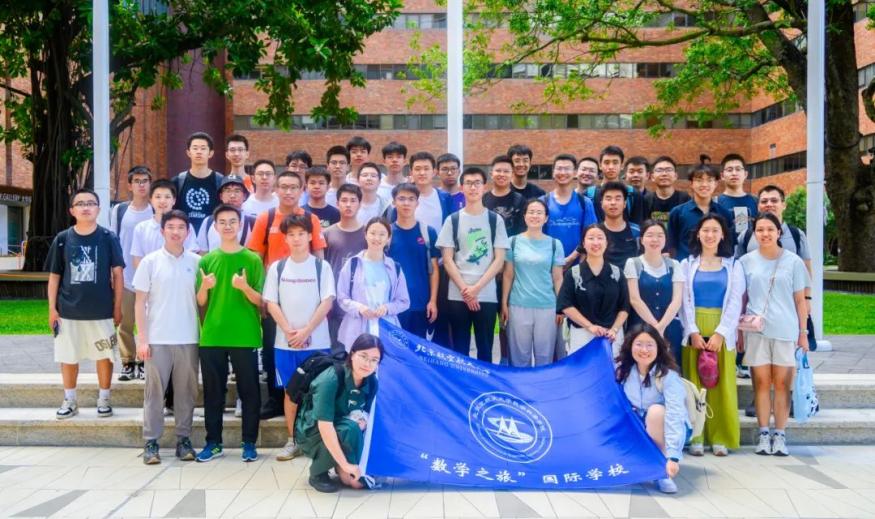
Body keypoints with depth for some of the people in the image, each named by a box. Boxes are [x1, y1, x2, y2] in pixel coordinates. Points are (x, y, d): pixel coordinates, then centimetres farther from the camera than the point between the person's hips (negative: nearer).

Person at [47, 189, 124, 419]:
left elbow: (117, 274, -1)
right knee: (68, 357, 12)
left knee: (104, 356, 8)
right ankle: (69, 401, 27)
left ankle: (104, 399, 23)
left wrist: (117, 307, -3)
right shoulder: (62, 239, 1)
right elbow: (54, 276, 6)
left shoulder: (108, 238, -3)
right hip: (68, 310, 2)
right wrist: (52, 308, 2)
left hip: (102, 311, -1)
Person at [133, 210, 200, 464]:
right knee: (155, 390, 4)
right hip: (157, 338, -1)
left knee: (186, 390, 8)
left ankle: (184, 439, 17)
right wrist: (142, 338, -5)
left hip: (188, 338, 2)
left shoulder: (196, 261, 4)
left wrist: (204, 333, 2)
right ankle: (151, 441, 12)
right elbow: (140, 302, 0)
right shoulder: (150, 261, 0)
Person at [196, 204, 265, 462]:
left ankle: (249, 443, 13)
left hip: (245, 336, -2)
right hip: (212, 336, 2)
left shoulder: (253, 259, 1)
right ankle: (213, 442, 18)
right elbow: (200, 302, 8)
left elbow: (260, 301, -1)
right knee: (213, 391, 8)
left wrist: (245, 287, -21)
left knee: (249, 390, 3)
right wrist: (205, 287, -13)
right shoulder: (207, 260, 8)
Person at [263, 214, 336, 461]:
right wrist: (288, 331, -10)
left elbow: (327, 302, -5)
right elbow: (271, 303, 3)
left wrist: (306, 331, -12)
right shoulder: (277, 268, 6)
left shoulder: (322, 266, 1)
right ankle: (292, 440, 16)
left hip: (317, 342, -2)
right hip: (285, 342, 2)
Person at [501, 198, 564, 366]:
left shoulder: (554, 244, 4)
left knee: (544, 354, 6)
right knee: (520, 354, 6)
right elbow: (508, 275, 5)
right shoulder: (514, 242, 3)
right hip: (518, 306, 0)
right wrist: (504, 304, 1)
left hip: (547, 307, 0)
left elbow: (558, 278, 5)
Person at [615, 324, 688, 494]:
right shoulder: (623, 371, -10)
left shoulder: (668, 376, -25)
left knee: (656, 410, -35)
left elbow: (675, 416, -34)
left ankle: (663, 470, -21)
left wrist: (673, 456, -43)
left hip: (665, 429, -4)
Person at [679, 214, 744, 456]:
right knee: (695, 384, 0)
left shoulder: (733, 266, 8)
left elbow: (735, 303, 1)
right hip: (694, 332, 0)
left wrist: (720, 333, -11)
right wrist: (693, 332, -10)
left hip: (722, 332, 0)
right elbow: (684, 301, 2)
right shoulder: (687, 264, 9)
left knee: (722, 385, -1)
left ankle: (721, 438, 5)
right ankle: (696, 438, 4)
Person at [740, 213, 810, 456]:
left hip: (786, 330, 0)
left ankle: (780, 435, 8)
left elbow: (800, 300, 6)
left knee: (782, 383, 1)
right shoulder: (746, 261, 6)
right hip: (756, 330, 1)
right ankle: (763, 434, 9)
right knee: (762, 382, 2)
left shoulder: (793, 261, 4)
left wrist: (803, 332, 3)